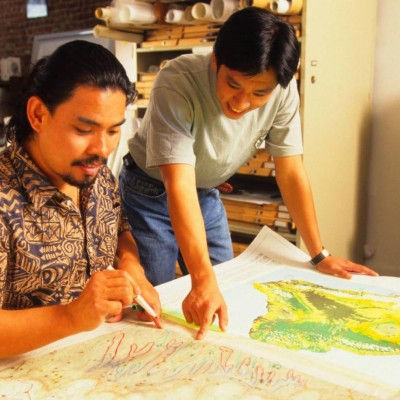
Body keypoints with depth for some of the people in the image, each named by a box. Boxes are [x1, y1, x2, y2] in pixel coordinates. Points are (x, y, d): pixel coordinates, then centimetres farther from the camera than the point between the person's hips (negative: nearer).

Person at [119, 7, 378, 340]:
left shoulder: (283, 91, -21)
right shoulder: (178, 83, -34)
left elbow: (291, 172, -12)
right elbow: (179, 185, -40)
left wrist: (320, 255, -11)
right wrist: (203, 278, -49)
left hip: (207, 195, 4)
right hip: (152, 192, -3)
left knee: (226, 296, 8)